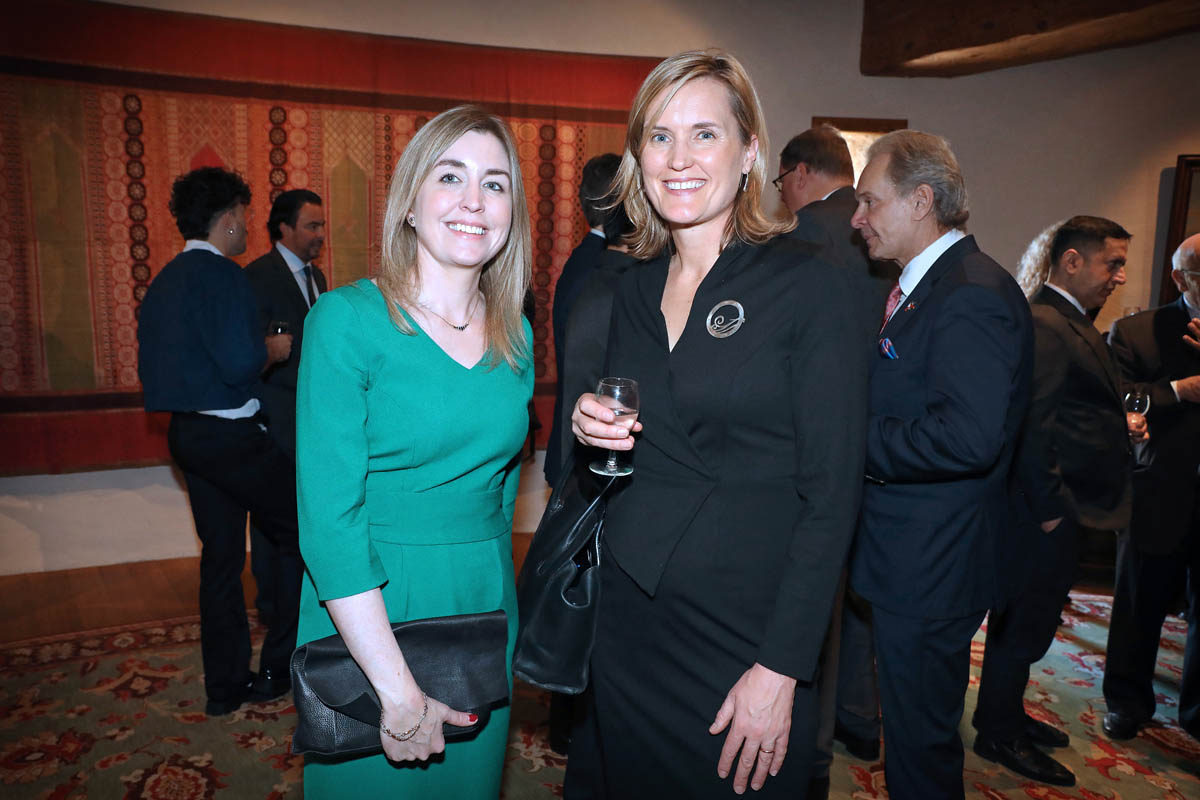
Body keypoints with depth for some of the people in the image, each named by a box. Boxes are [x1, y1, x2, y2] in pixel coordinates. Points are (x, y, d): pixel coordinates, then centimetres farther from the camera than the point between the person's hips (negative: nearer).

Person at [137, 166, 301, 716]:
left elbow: (151, 366, 17)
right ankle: (281, 664, 14)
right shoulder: (222, 275, -15)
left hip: (186, 435, 9)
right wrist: (275, 348, -4)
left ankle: (226, 686, 23)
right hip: (231, 434, -9)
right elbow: (241, 365, -25)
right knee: (300, 531, 7)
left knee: (220, 554, 14)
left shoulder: (164, 281, 13)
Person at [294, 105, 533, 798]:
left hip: (486, 612, 5)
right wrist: (398, 688, -19)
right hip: (366, 619, -5)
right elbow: (328, 519, -17)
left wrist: (497, 598, 10)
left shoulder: (515, 335, 3)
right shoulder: (347, 319, -13)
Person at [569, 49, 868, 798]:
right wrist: (590, 430, -7)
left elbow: (832, 493, -14)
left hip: (745, 633, -5)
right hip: (628, 617, 5)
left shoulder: (810, 284, -12)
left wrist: (781, 668, -16)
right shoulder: (634, 289, 6)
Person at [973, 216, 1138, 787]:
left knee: (1027, 617, 20)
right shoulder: (1042, 325, -19)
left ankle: (1006, 715, 36)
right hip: (1046, 506, -10)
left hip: (1064, 508, 10)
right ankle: (999, 734, 20)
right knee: (1026, 620, 3)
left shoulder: (1073, 324, 15)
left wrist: (1119, 423, 7)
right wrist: (1049, 508, -22)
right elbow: (1032, 424, -24)